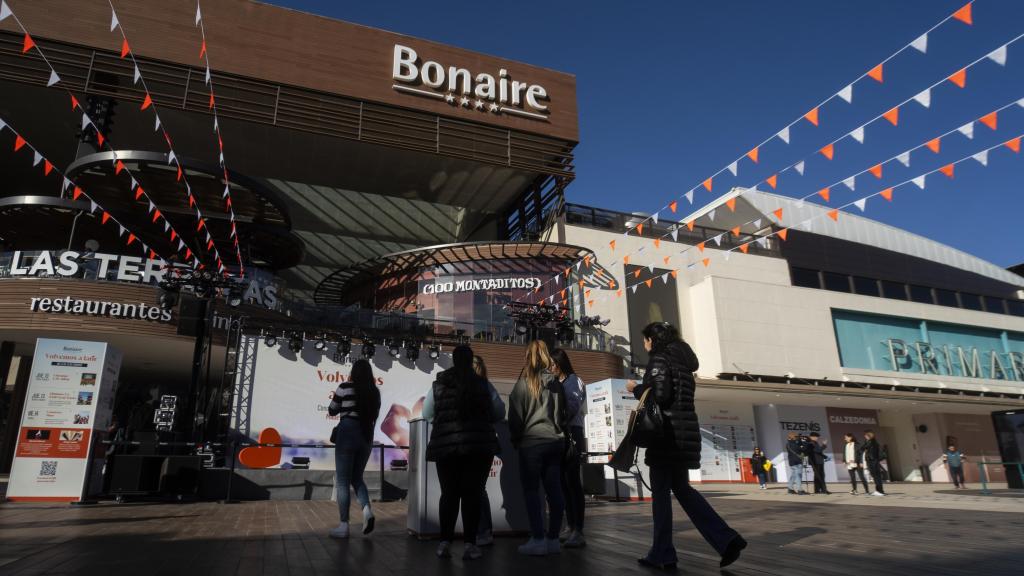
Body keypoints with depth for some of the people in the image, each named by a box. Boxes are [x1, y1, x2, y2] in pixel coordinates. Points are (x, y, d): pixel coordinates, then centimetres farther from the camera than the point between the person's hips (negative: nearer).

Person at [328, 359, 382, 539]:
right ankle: (367, 509, -6)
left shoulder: (345, 387, -6)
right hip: (366, 437, 5)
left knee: (342, 481, 4)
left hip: (347, 434, -5)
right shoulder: (375, 391, 6)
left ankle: (344, 526, 4)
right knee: (356, 477, 18)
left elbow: (331, 411, 5)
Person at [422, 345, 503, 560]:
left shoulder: (438, 385, 4)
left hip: (446, 445, 2)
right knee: (472, 494, 4)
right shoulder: (483, 384, 0)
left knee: (449, 494, 11)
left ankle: (445, 543, 12)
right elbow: (498, 413, 5)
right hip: (479, 444, -1)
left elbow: (427, 414, 12)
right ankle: (470, 544, 4)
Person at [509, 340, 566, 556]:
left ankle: (538, 539, 0)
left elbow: (515, 416, -5)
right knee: (554, 490, 7)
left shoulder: (523, 383, -7)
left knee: (531, 491, 2)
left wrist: (515, 439, 7)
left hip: (531, 442, -4)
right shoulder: (555, 382, 5)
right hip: (554, 441, 4)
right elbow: (562, 413, 12)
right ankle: (553, 538, 13)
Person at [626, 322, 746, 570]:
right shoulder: (680, 359, 18)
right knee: (682, 488, 14)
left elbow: (660, 394, -19)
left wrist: (636, 389, -3)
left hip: (668, 430, -8)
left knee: (660, 492, 0)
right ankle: (726, 539, 6)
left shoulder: (659, 358, -7)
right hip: (685, 430, 8)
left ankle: (662, 555, 6)